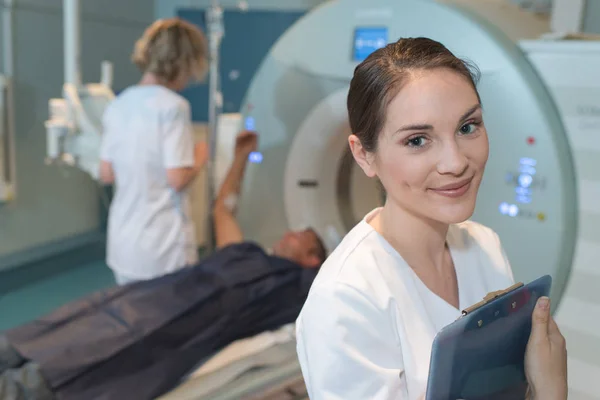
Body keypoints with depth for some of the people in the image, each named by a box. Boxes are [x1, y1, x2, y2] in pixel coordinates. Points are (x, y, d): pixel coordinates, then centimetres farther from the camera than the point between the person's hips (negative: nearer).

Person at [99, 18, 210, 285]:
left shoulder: (118, 105, 5)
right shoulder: (173, 106, -15)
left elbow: (107, 175, 9)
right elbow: (178, 178, -19)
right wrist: (200, 157, -1)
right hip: (164, 248, -7)